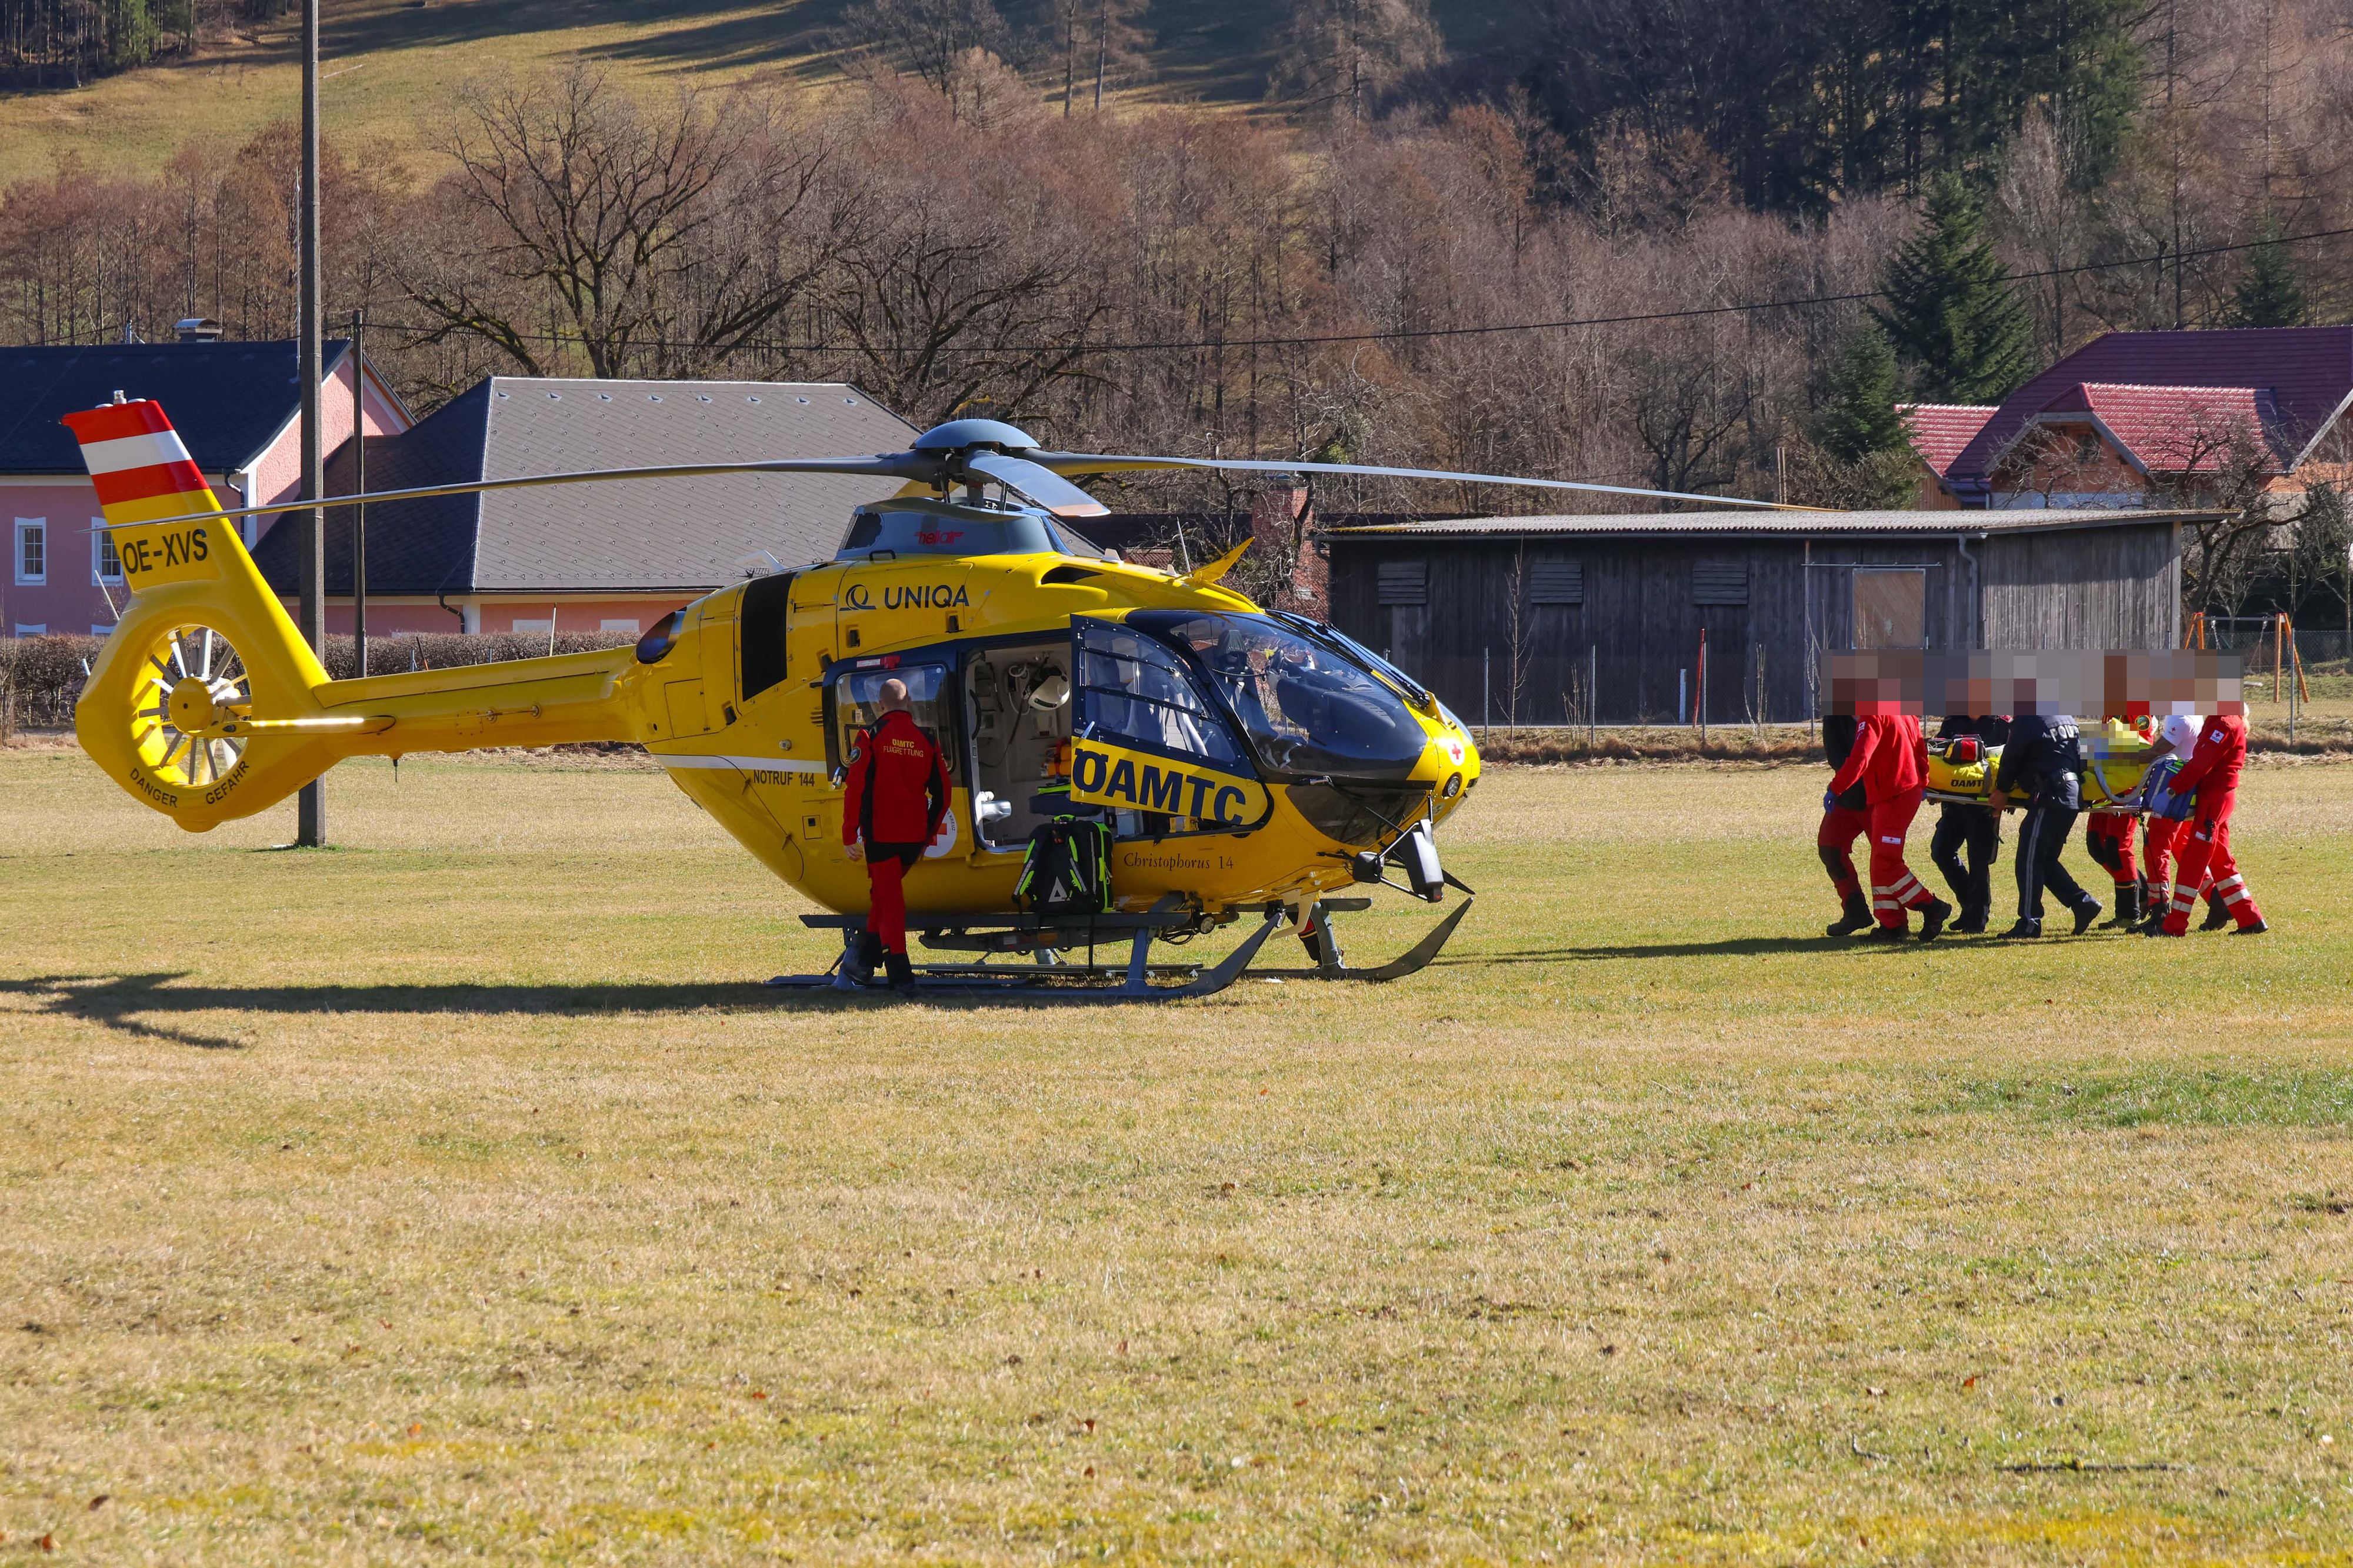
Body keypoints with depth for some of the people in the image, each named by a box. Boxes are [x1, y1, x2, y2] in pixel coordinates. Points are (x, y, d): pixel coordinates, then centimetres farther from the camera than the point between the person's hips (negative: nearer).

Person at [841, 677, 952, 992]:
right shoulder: (927, 741, 5)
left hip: (881, 836, -4)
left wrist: (850, 837, -7)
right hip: (915, 837, 4)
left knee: (889, 899, -1)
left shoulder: (871, 738, -8)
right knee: (883, 894, 22)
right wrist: (929, 835, 20)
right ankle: (866, 961, 26)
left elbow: (856, 790, -12)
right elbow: (942, 794, 9)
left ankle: (901, 976, -7)